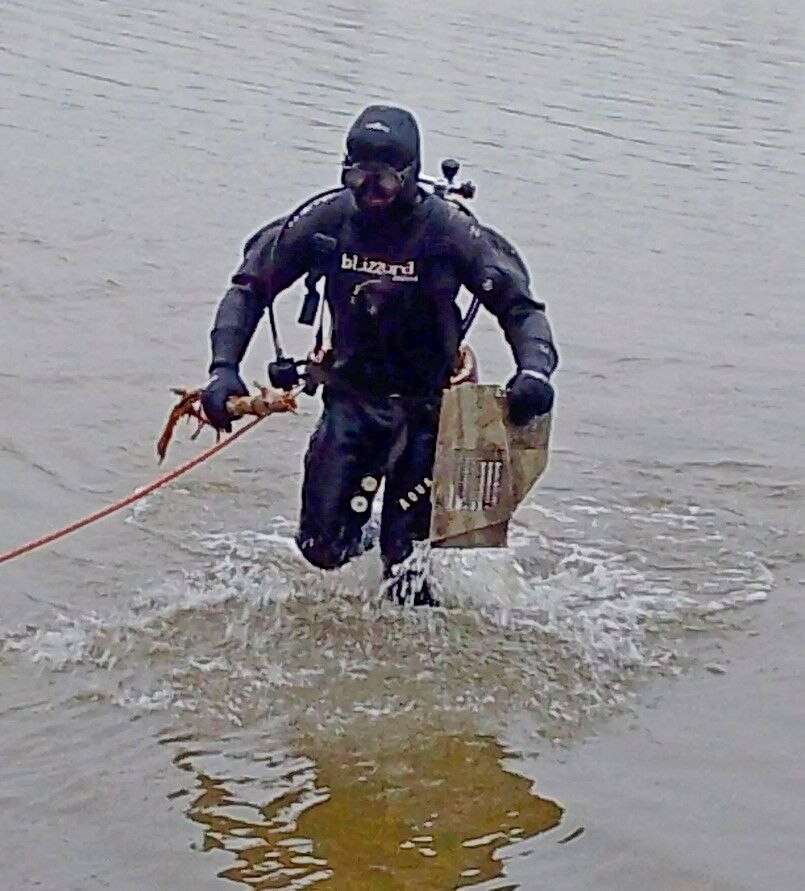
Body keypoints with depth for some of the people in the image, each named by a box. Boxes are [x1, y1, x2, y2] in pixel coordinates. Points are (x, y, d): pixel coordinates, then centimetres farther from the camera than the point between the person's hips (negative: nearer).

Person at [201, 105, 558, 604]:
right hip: (351, 397, 2)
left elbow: (519, 306, -13)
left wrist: (535, 370, -34)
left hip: (426, 403, -2)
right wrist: (224, 368, -13)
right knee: (322, 549, 0)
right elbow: (251, 286, -1)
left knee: (407, 566, -7)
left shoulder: (447, 229, -17)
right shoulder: (329, 218, -10)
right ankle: (360, 528, 36)